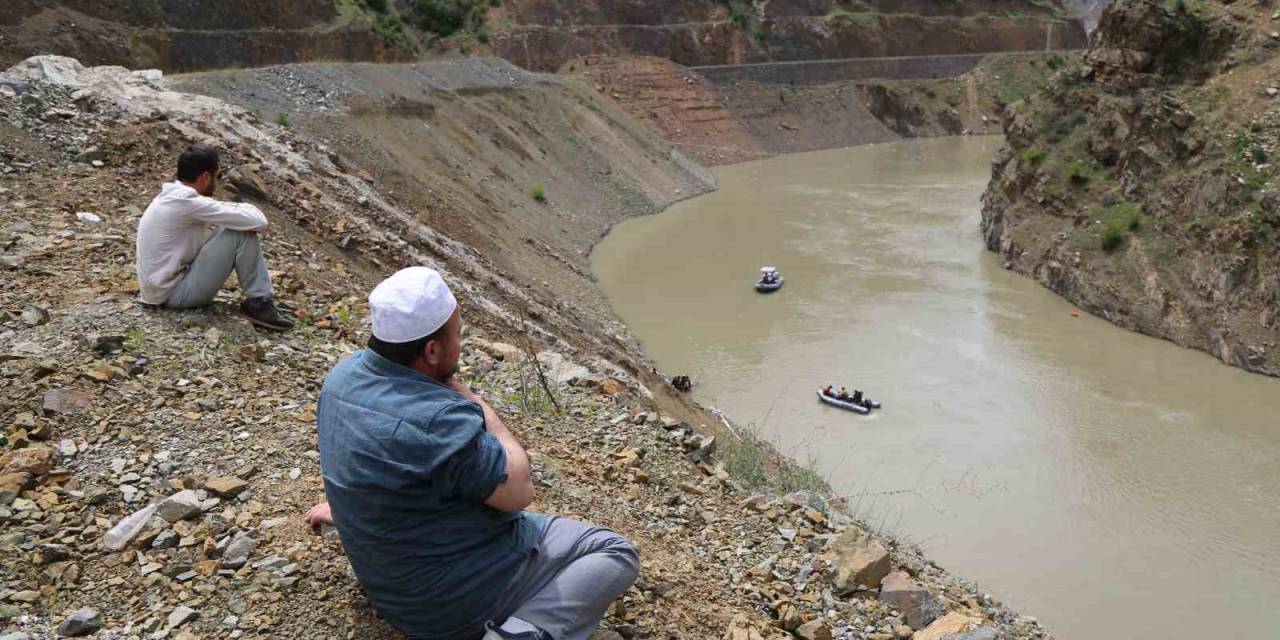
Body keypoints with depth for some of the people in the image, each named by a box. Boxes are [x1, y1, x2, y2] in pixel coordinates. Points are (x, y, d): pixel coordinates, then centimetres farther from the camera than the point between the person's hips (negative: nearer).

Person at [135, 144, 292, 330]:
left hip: (164, 284, 10)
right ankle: (258, 304, -7)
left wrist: (241, 210, 2)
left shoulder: (174, 196, 8)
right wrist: (248, 210, 0)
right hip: (172, 293, -10)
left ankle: (258, 299, 10)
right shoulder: (187, 202, -21)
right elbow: (258, 222, -23)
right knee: (243, 232, -17)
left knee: (241, 226, 11)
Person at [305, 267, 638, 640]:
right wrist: (473, 403, -15)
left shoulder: (344, 375, -5)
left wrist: (342, 506, 33)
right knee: (616, 554, -3)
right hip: (455, 599, -9)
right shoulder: (438, 419, -34)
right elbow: (518, 491, -23)